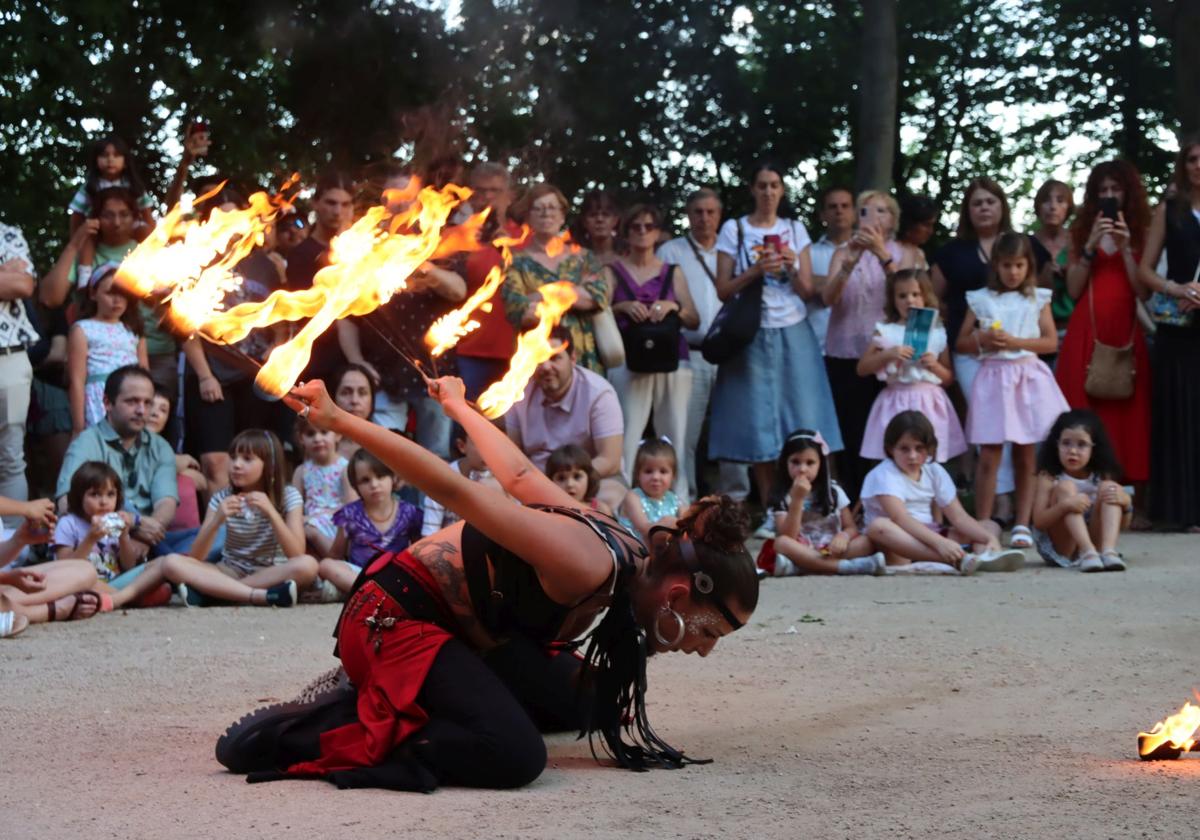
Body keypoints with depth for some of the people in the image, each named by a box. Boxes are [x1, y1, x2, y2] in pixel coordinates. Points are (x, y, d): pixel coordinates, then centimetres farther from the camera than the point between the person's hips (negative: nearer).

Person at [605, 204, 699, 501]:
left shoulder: (673, 272, 17)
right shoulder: (613, 271, 12)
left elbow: (694, 320, 10)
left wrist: (673, 306, -7)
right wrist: (623, 307, -14)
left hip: (672, 362, 2)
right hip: (628, 363, -2)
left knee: (674, 437, -4)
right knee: (627, 437, -13)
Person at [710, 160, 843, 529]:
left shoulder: (795, 230, 10)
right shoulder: (734, 230, 4)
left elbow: (807, 291, 7)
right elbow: (723, 290, 0)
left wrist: (791, 267, -11)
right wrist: (756, 270, -14)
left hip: (793, 334, 2)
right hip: (753, 335, -2)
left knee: (800, 419, -4)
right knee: (759, 423, -2)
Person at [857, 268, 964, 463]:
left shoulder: (937, 333, 7)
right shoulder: (885, 332, 3)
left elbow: (949, 378, 12)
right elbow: (862, 369, 1)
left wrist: (935, 366, -8)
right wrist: (888, 354, -12)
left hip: (929, 404, 1)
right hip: (897, 405, -1)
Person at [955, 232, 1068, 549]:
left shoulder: (1037, 299, 6)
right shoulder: (980, 300, 7)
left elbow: (1051, 341, 0)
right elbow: (961, 342, 11)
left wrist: (1015, 341, -11)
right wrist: (983, 340, -9)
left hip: (1028, 377, 0)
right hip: (993, 378, 0)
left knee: (1026, 458, 4)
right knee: (989, 457, -4)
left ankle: (1022, 525, 9)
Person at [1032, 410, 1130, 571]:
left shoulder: (1101, 477, 3)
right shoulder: (1049, 477, -5)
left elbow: (1121, 523, 4)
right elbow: (1038, 522, -15)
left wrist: (1126, 502, -20)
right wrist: (1065, 505, -33)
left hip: (1095, 540, 3)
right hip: (1058, 548, -2)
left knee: (1108, 487, -14)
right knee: (1065, 487, -20)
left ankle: (1108, 551, -35)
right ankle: (1088, 552, -37)